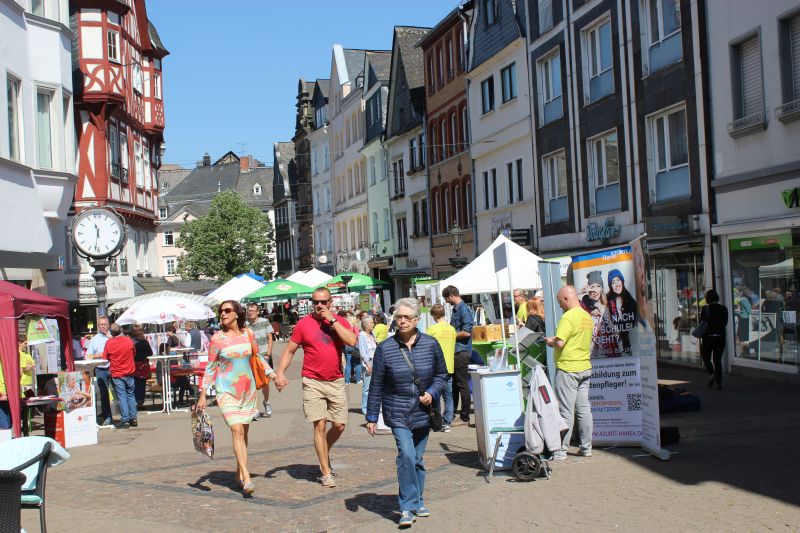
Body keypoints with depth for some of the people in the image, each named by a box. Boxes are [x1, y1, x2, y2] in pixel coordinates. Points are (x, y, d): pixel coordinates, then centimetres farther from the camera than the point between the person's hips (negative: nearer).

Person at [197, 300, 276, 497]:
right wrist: (202, 395, -2)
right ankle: (247, 479, -19)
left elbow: (257, 358, 17)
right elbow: (210, 368, -1)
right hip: (226, 390, -4)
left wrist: (272, 374, 9)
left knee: (244, 432, 9)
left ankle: (239, 473, 23)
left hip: (248, 389, 4)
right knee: (237, 431, -14)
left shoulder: (248, 334, 3)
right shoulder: (217, 339, -6)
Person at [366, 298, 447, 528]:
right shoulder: (385, 348, -5)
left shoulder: (431, 344, -2)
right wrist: (371, 417, 2)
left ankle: (416, 502, 30)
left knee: (417, 459, 12)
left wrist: (433, 392, -9)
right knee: (406, 454, -18)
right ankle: (408, 507, -9)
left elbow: (442, 374, 10)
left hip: (423, 412, 2)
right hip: (397, 413, -2)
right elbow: (376, 385, 0)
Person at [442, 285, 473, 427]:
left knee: (462, 385, -2)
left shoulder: (463, 310, -14)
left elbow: (466, 332, -21)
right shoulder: (455, 309, 15)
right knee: (453, 384, 15)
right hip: (455, 352, 10)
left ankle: (464, 418, 4)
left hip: (461, 352, -10)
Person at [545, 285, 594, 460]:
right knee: (584, 409, 11)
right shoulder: (587, 316, 11)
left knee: (566, 411, -3)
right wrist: (556, 340, 17)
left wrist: (549, 341, -3)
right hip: (585, 367, 8)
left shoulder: (568, 317, -16)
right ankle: (586, 447, 17)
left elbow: (560, 343, -24)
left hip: (568, 368, -8)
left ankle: (561, 450, 2)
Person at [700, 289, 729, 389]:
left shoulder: (705, 308, -10)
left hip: (708, 336, -3)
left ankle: (711, 373, -12)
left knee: (706, 357, 13)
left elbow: (702, 322, -5)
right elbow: (725, 323, 5)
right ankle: (719, 383, 4)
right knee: (717, 359, 9)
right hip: (720, 337, 3)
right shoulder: (723, 309, 1)